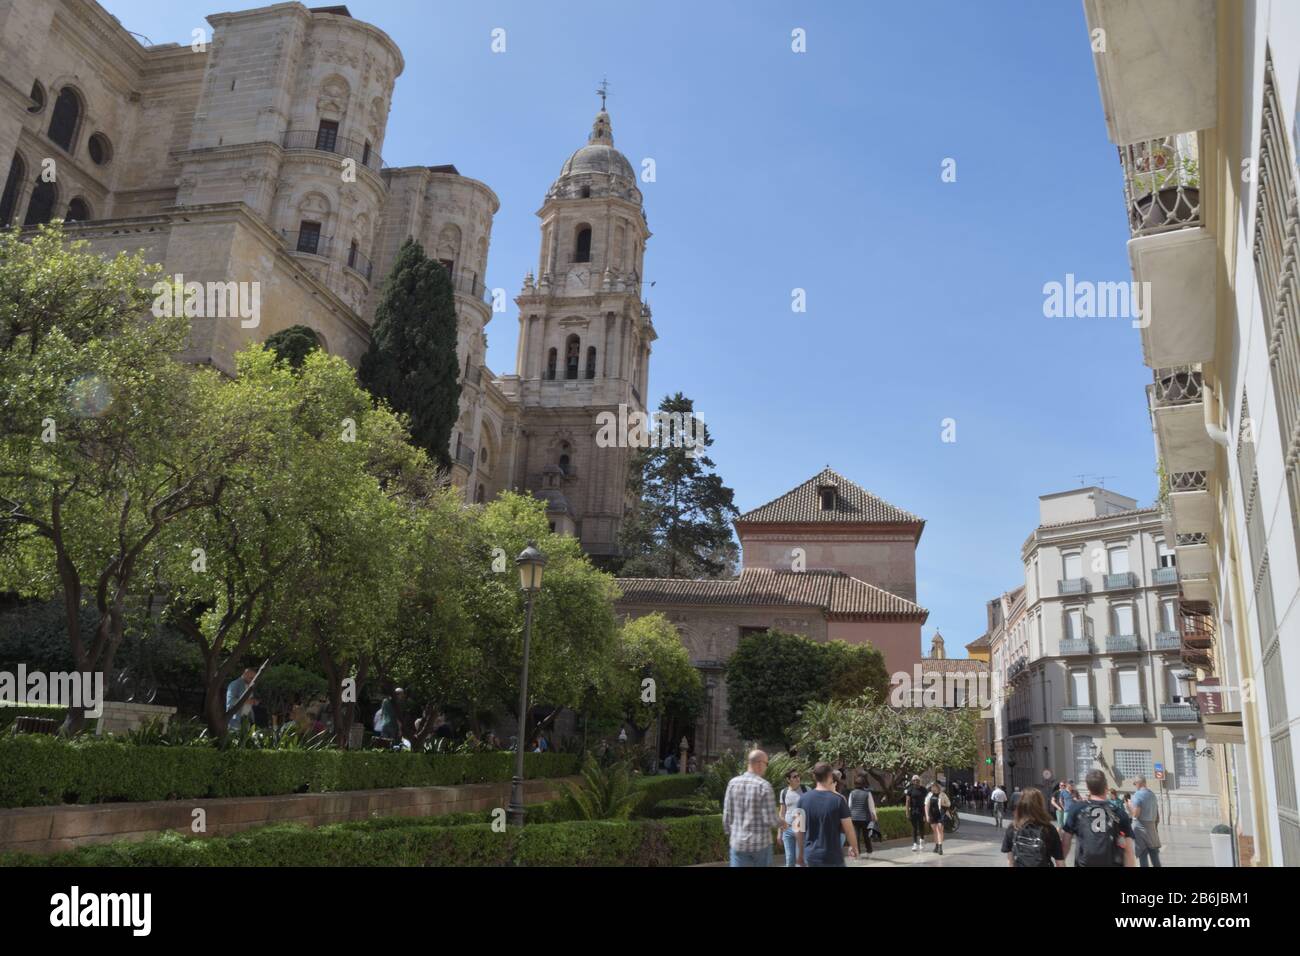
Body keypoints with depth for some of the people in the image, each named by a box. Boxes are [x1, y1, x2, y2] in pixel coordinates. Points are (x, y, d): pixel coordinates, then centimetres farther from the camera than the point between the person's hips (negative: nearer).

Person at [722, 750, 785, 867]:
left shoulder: (733, 783, -1)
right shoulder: (764, 785, -13)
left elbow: (727, 815, 2)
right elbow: (770, 818, -13)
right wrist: (781, 823, 8)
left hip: (738, 842, 2)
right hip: (761, 843, -2)